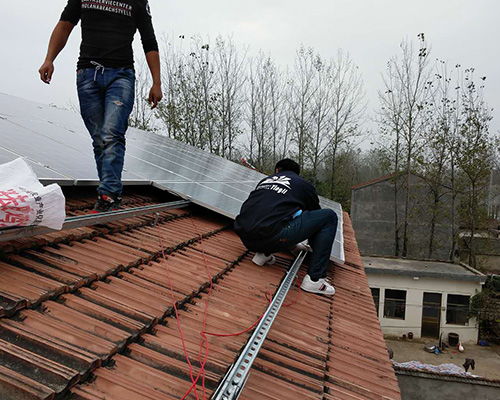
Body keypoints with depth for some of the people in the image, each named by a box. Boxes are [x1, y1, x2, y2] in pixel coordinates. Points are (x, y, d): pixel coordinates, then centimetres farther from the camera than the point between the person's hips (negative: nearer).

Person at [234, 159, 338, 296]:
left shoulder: (265, 180, 29)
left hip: (246, 239, 6)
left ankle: (263, 253, 16)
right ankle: (315, 278, 4)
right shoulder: (304, 184, 18)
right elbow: (315, 213, 32)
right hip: (270, 236, -6)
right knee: (329, 216, 8)